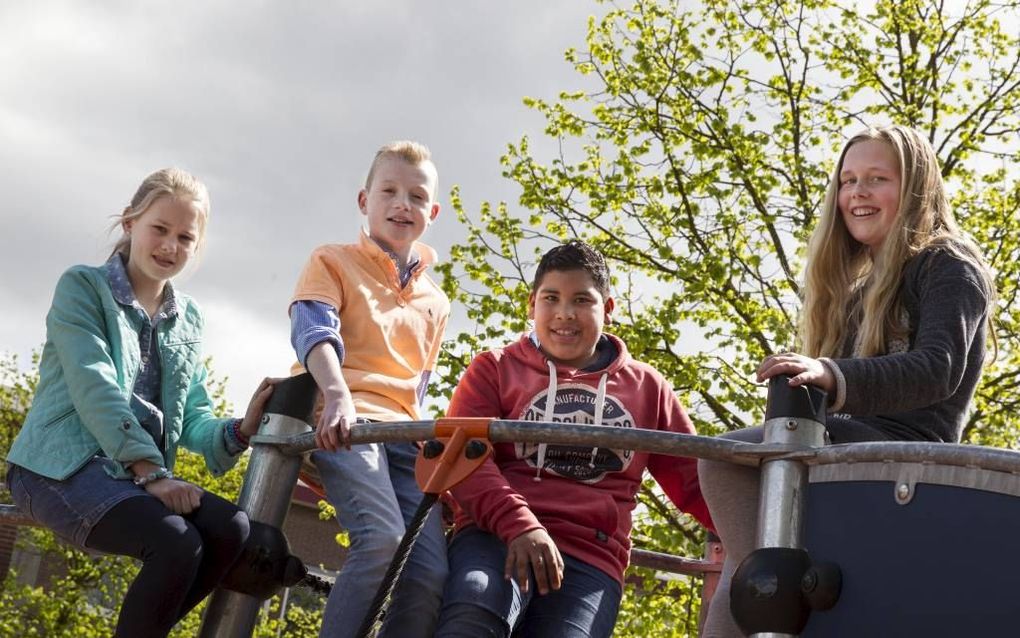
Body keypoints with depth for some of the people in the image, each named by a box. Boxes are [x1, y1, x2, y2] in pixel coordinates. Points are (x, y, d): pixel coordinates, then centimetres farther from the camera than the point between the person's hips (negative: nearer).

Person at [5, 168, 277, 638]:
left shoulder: (188, 317, 18)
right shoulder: (83, 286, 0)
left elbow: (193, 419, 11)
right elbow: (94, 387, -14)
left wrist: (240, 429, -12)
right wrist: (151, 471, -23)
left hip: (137, 476, 6)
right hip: (63, 466, -6)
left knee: (232, 529, -21)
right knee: (177, 542, -31)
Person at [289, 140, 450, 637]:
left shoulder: (435, 304, 25)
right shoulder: (333, 261, 9)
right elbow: (313, 329, -10)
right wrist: (338, 395, -29)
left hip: (403, 434, 5)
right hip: (342, 421, -5)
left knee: (430, 576, -13)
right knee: (383, 541, -30)